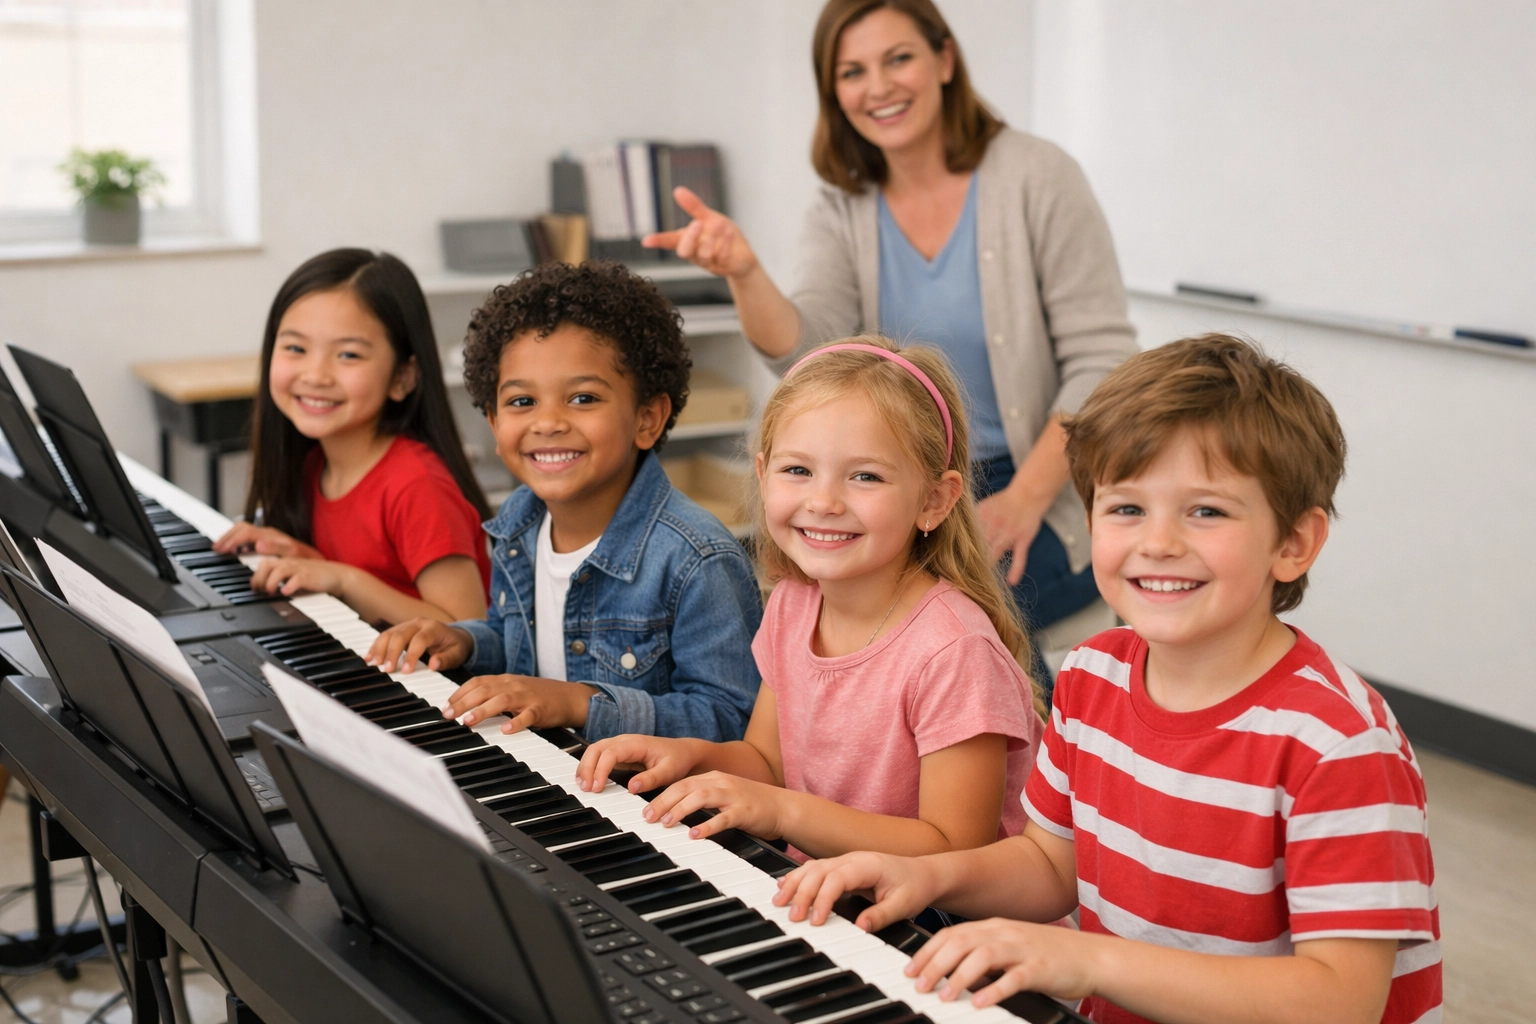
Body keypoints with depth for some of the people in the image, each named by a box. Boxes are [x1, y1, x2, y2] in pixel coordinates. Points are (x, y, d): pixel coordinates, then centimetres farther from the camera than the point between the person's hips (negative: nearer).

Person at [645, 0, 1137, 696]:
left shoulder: (1036, 177, -6)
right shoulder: (843, 213, 6)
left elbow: (1103, 360, -8)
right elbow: (810, 350, -11)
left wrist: (1024, 498, -18)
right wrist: (744, 275, -31)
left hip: (1047, 496, -3)